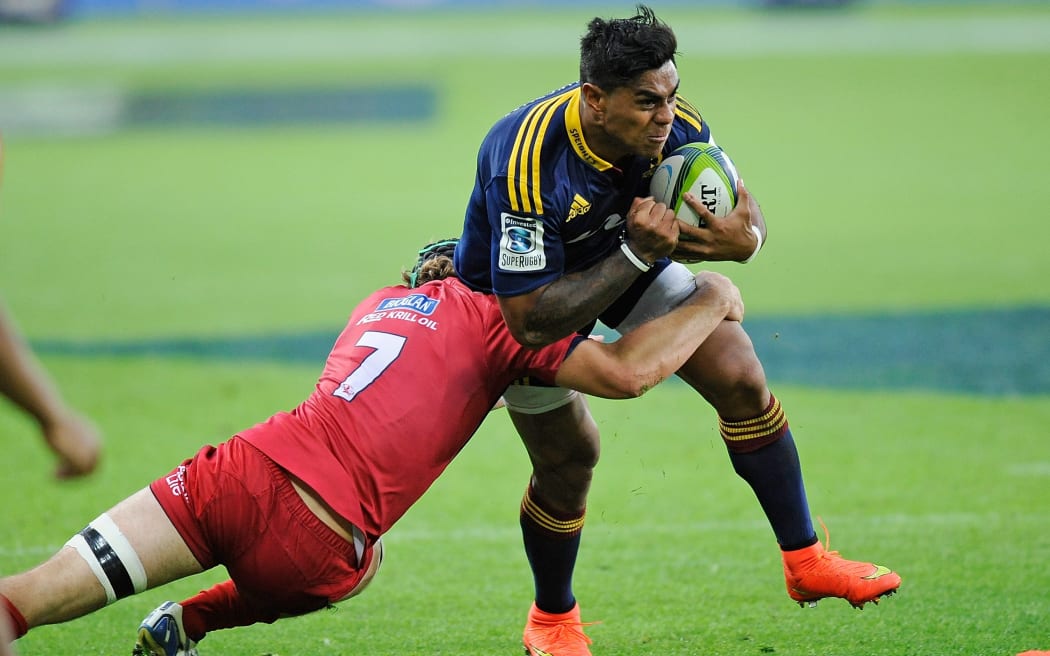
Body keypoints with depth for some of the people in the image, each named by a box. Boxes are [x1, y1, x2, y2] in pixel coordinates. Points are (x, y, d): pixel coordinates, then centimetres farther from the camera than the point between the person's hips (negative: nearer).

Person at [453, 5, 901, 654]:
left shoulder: (677, 126, -27)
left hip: (630, 258, 5)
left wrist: (745, 239, -34)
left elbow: (743, 208, -9)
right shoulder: (528, 164, -42)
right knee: (568, 455, -5)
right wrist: (634, 254, -45)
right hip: (520, 295, -5)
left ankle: (806, 562, 9)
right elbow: (530, 321, -41)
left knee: (741, 379, -6)